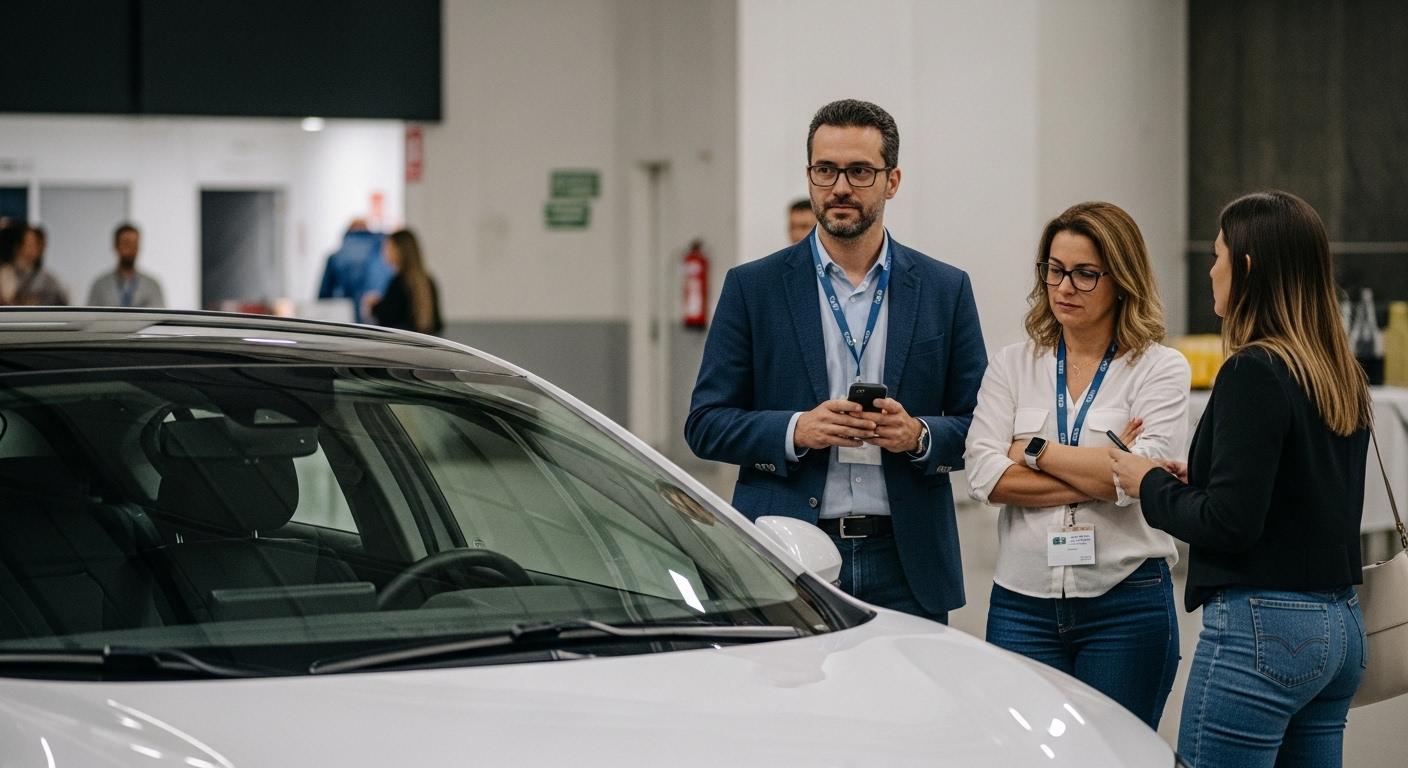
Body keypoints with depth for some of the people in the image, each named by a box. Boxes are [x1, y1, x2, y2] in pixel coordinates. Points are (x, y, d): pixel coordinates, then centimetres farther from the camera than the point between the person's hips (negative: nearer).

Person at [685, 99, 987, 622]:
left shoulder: (945, 290, 9)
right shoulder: (754, 287, 5)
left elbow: (980, 427, 10)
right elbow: (706, 423, 4)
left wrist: (919, 435, -11)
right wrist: (795, 430, -13)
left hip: (906, 565, 1)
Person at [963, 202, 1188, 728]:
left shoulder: (1161, 369, 1)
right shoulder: (1013, 366, 9)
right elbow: (984, 476, -5)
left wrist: (1034, 450, -6)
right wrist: (1100, 471, -11)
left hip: (1126, 605, -2)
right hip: (1022, 601, 2)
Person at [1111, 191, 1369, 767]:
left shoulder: (1254, 373, -14)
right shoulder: (1344, 377, 11)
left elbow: (1230, 522, -18)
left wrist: (1153, 486, -1)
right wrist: (1197, 480, 14)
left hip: (1260, 630, -9)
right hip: (1341, 624, 9)